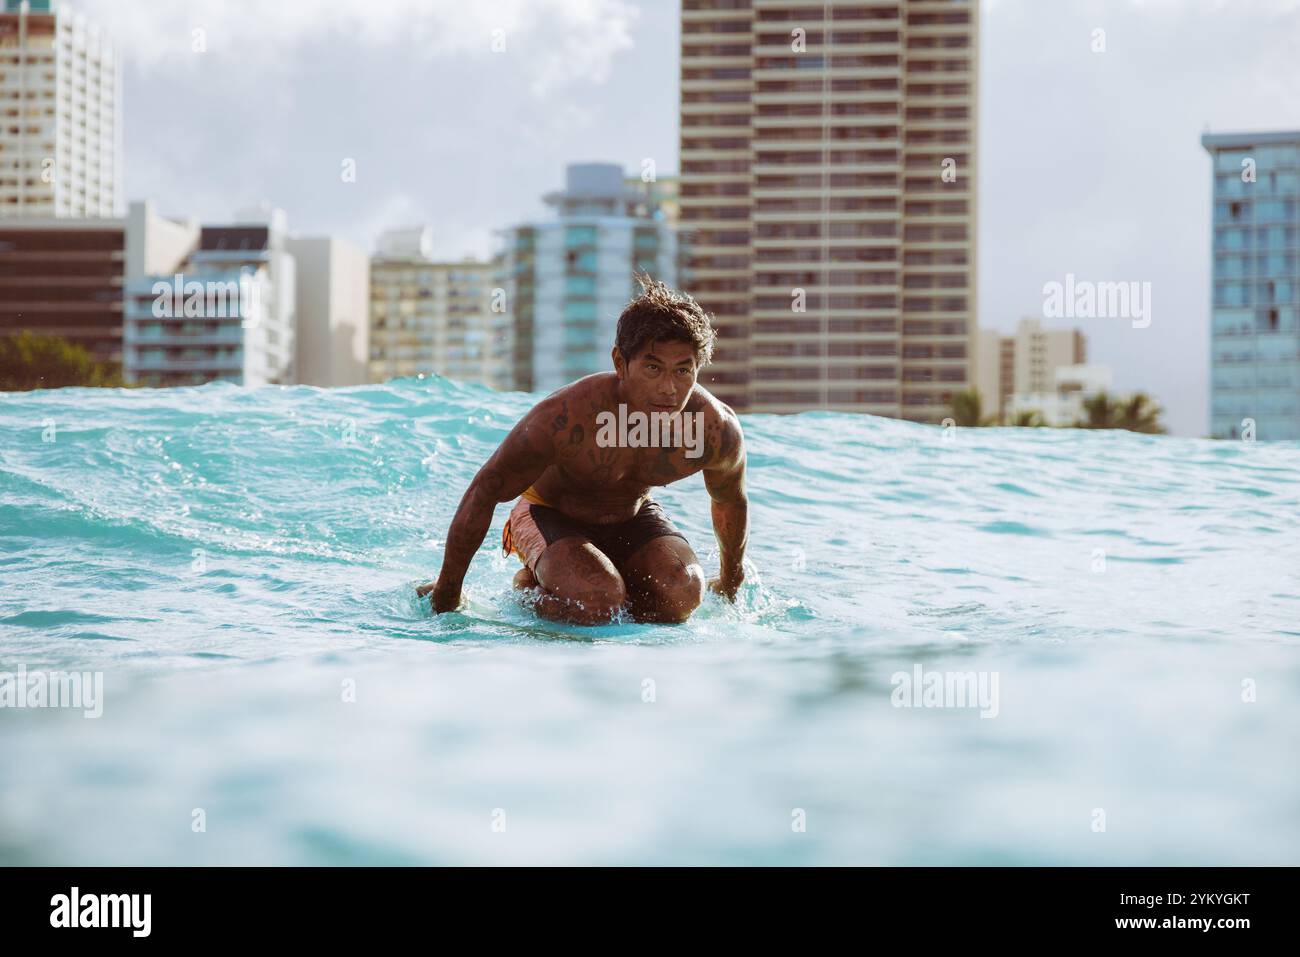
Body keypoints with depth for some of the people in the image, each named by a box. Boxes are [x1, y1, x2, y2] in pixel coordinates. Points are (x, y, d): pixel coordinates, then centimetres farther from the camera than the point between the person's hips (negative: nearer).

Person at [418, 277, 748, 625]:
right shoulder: (566, 417, -36)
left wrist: (729, 586, 16)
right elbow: (484, 492, -22)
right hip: (549, 513, -4)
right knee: (597, 600, -32)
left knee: (683, 594, -25)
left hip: (633, 516, 4)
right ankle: (529, 587, 2)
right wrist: (446, 591, -13)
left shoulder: (718, 431, -25)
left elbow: (731, 504, 0)